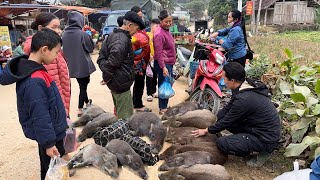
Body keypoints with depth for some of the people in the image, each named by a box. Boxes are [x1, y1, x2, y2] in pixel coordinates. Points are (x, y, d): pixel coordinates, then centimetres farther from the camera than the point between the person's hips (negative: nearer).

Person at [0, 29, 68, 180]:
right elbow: (40, 117, -26)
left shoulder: (30, 70, 1)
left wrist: (62, 115, 21)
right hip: (49, 135, -9)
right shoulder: (35, 81, -31)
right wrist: (49, 143, -18)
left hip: (53, 131, 9)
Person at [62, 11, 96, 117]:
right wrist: (89, 37, 3)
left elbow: (64, 49, 7)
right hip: (83, 65, -5)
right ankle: (80, 109, 15)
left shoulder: (65, 34, -3)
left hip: (71, 65, 5)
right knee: (83, 86, 8)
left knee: (82, 84, 22)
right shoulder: (83, 34, -18)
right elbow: (91, 48, -8)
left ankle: (86, 102, 37)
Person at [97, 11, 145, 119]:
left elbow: (101, 57, 15)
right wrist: (107, 78, -16)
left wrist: (106, 73, 3)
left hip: (115, 83, 10)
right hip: (121, 83, -10)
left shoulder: (112, 35, 13)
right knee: (126, 116, -2)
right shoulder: (123, 40, -20)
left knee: (119, 112, 23)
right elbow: (113, 61, -29)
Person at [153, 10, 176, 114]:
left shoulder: (167, 31, 12)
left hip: (169, 63, 10)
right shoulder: (159, 34, -18)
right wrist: (163, 67, -26)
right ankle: (162, 109, 7)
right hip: (163, 63, -10)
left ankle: (165, 106, 30)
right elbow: (158, 53, -22)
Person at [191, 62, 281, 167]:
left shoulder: (244, 99, -30)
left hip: (267, 140, -9)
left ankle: (263, 151, 1)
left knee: (221, 143, -14)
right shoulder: (247, 87, -1)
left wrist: (207, 131, -2)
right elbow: (228, 108, 10)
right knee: (222, 116, 4)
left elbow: (227, 121, -16)